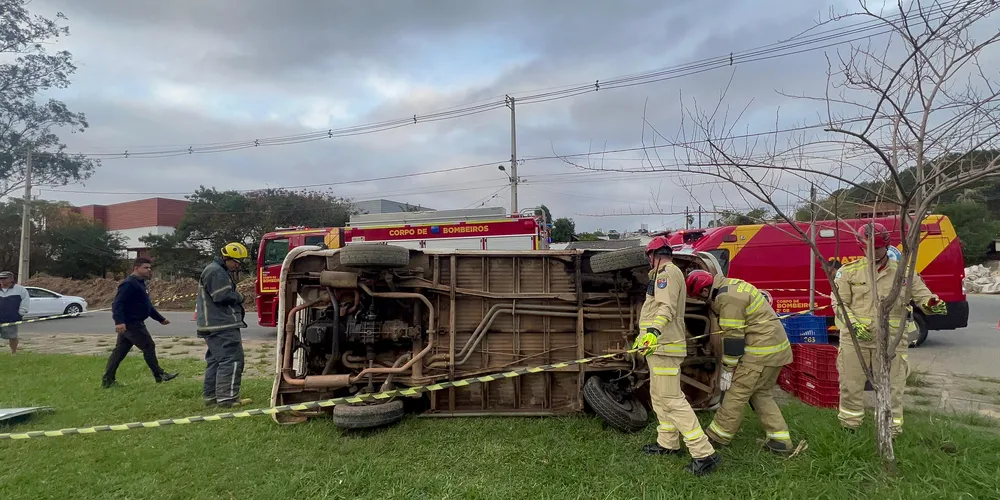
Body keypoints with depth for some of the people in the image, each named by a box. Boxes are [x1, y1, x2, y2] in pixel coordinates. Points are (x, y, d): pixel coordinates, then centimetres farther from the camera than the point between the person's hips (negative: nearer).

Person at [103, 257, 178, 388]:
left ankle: (107, 380, 18)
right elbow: (117, 303, -26)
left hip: (128, 324, 11)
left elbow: (148, 305, 27)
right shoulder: (129, 284, -16)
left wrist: (160, 319, 30)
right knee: (149, 347, -4)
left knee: (120, 351, 12)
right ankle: (159, 375, 5)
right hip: (131, 324, -11)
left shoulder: (140, 283, 18)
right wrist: (119, 321, -37)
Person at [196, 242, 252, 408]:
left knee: (215, 360, 14)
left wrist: (235, 298, 11)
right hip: (222, 326, -12)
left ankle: (211, 396, 20)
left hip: (215, 325, 12)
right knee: (232, 359, -12)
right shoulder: (215, 272, -14)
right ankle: (227, 397, -12)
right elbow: (223, 296, -22)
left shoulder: (219, 271, 22)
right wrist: (239, 297, -5)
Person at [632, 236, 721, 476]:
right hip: (659, 346, 11)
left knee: (671, 398, -11)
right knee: (659, 396, 17)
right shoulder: (665, 274, 21)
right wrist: (643, 336, 41)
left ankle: (704, 453, -9)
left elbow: (667, 308, -27)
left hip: (664, 347, -11)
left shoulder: (667, 272, -11)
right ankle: (668, 443, 27)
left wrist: (654, 331, -41)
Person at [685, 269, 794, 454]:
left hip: (761, 352, -10)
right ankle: (780, 439, 18)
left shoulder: (728, 298, -20)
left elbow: (733, 337, -19)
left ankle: (717, 437, 7)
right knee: (761, 394, 18)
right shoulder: (732, 285, 11)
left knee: (737, 393, -2)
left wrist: (728, 368, -11)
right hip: (777, 346, 10)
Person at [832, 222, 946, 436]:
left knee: (891, 388, 9)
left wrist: (932, 304, -18)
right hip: (855, 339, 0)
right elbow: (839, 303, 0)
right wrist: (854, 324, -14)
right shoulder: (850, 271, -1)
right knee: (851, 386, 9)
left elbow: (922, 295, 5)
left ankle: (892, 432, 24)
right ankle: (849, 427, 26)